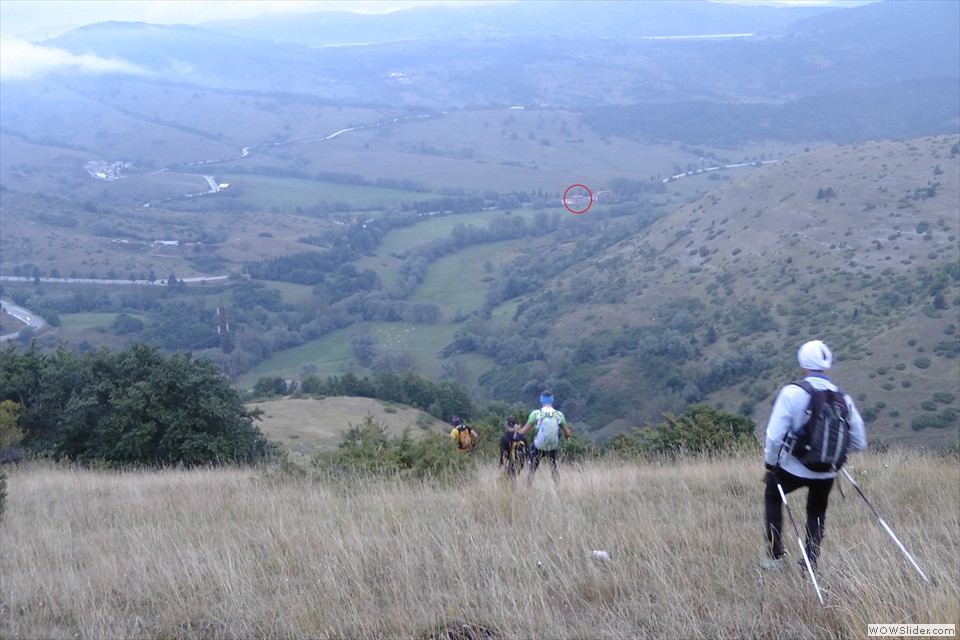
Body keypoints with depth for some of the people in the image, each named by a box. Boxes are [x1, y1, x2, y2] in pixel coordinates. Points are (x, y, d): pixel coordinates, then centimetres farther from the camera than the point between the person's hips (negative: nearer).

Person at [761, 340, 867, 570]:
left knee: (772, 495, 25)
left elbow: (775, 436, -19)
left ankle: (775, 555, 24)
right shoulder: (844, 399, -4)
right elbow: (859, 443, 1)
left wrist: (770, 462, -1)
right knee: (816, 514, 25)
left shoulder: (791, 393, -16)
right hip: (827, 473, 3)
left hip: (793, 468, -3)